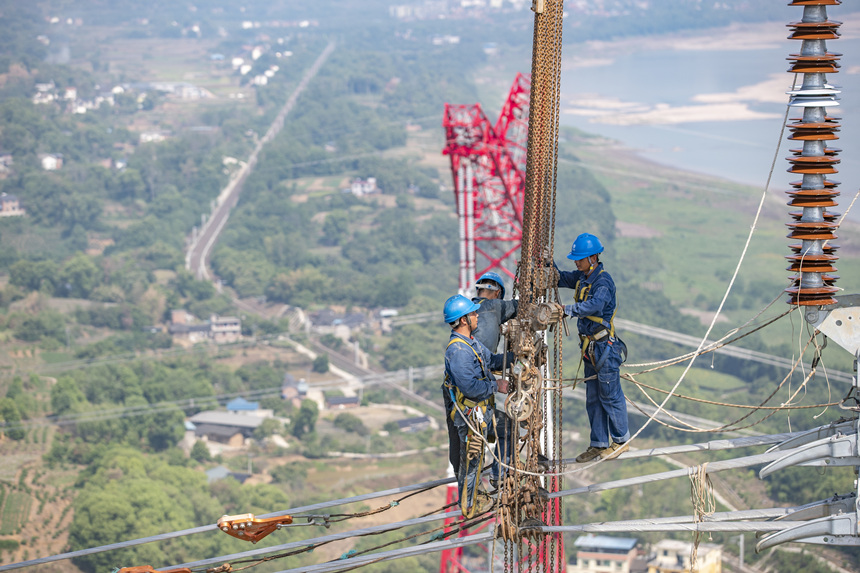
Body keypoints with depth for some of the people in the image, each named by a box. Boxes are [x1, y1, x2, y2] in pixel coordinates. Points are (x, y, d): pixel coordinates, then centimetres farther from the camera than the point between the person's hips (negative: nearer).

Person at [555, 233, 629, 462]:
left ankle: (621, 440, 14)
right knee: (593, 398, 13)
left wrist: (567, 309, -45)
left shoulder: (603, 281, -19)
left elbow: (595, 305, -37)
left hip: (605, 348, -9)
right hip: (590, 347, 9)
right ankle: (599, 444, 21)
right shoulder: (582, 278, 7)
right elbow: (560, 279, 21)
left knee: (610, 396, 0)